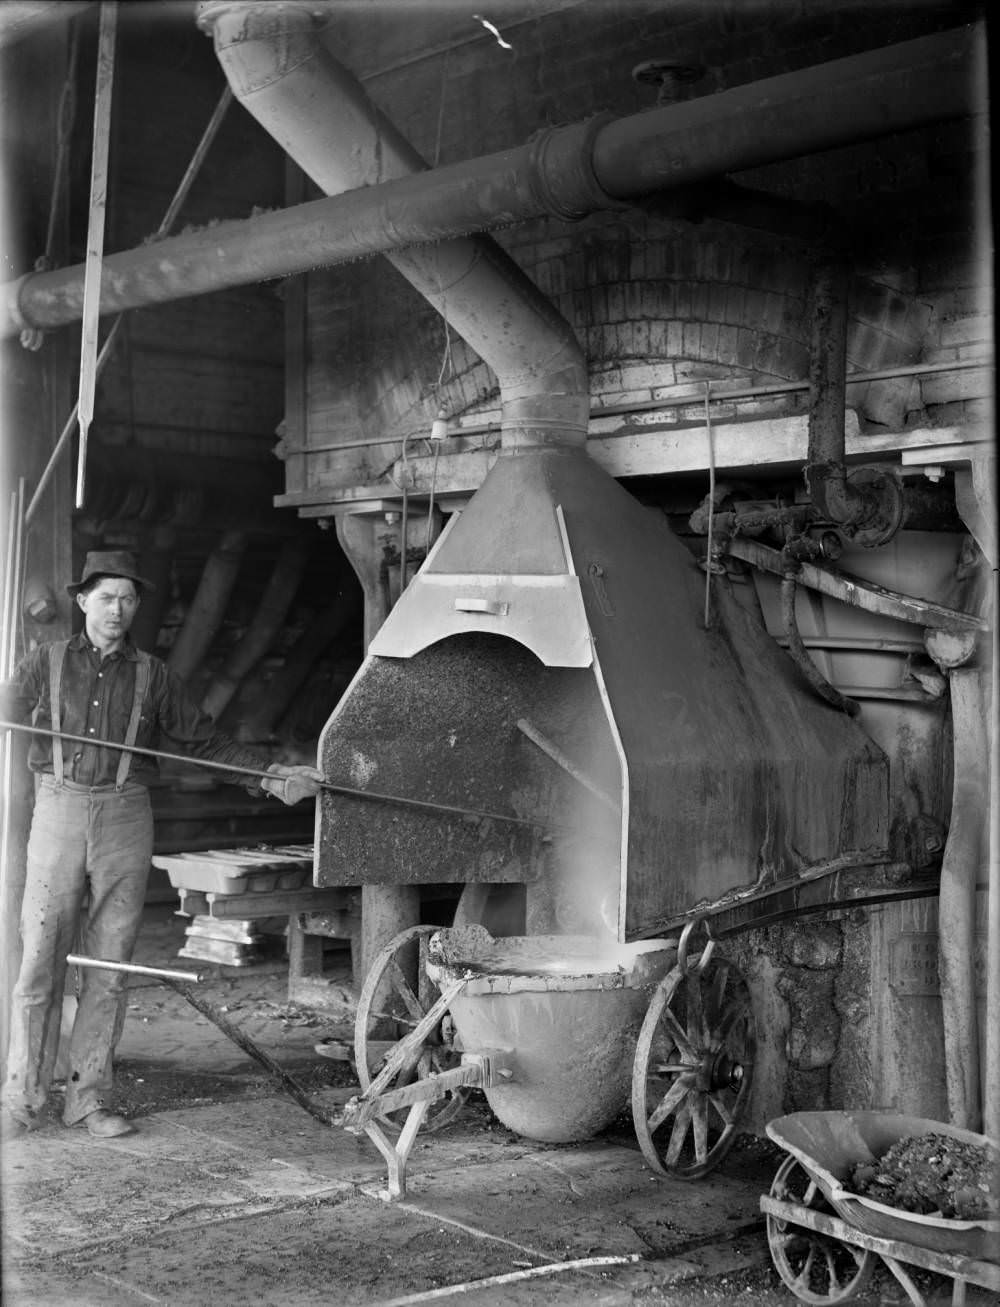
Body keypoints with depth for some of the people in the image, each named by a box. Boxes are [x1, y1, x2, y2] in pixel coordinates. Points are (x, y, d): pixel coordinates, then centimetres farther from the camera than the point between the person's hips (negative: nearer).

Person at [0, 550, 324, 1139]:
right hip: (60, 810, -1)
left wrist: (274, 776, 3)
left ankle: (90, 1097, 14)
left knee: (110, 964, 4)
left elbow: (208, 743, 11)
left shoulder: (153, 676, 11)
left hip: (125, 818, 1)